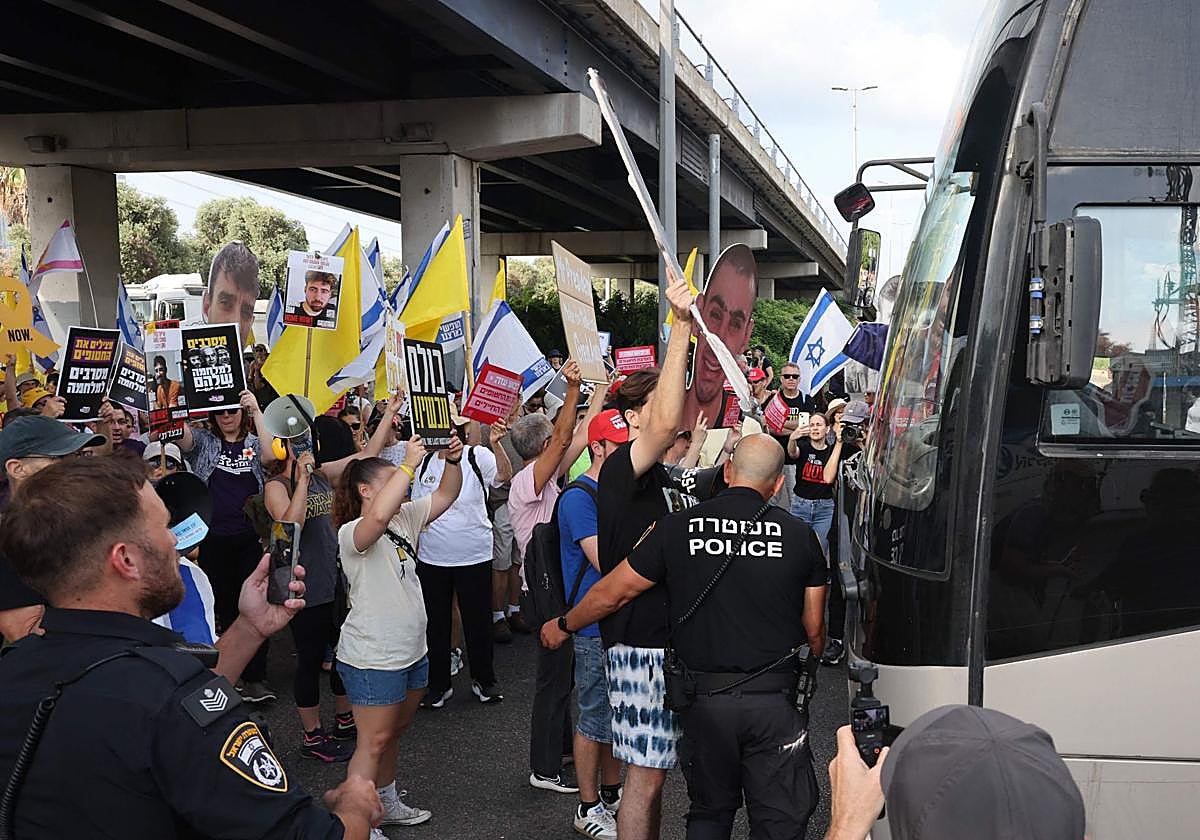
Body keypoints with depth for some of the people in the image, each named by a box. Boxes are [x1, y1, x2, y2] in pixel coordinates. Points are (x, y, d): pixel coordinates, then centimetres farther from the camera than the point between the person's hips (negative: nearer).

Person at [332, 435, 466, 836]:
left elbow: (445, 495, 6)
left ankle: (386, 803, 39)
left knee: (394, 731, 22)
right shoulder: (353, 533, -21)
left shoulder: (405, 517, 6)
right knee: (374, 741, -2)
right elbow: (378, 516, -43)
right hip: (371, 658, -9)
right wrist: (409, 463, -39)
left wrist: (452, 460, -14)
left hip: (411, 651, 9)